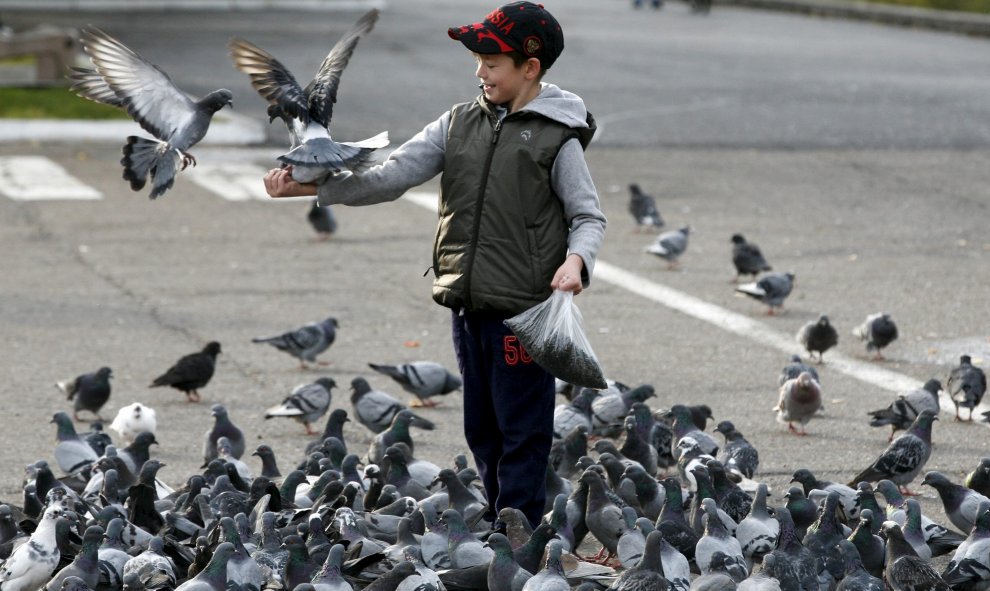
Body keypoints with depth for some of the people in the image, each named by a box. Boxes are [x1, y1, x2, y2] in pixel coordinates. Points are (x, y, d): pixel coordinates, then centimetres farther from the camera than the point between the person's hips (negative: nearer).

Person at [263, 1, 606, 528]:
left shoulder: (556, 138, -5)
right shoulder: (461, 123, 9)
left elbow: (588, 216, -3)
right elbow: (391, 177, 4)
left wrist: (576, 259, -25)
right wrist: (309, 186, -6)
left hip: (523, 309, -6)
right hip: (466, 302, 6)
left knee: (521, 431, -2)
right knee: (482, 428, 13)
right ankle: (496, 526, 23)